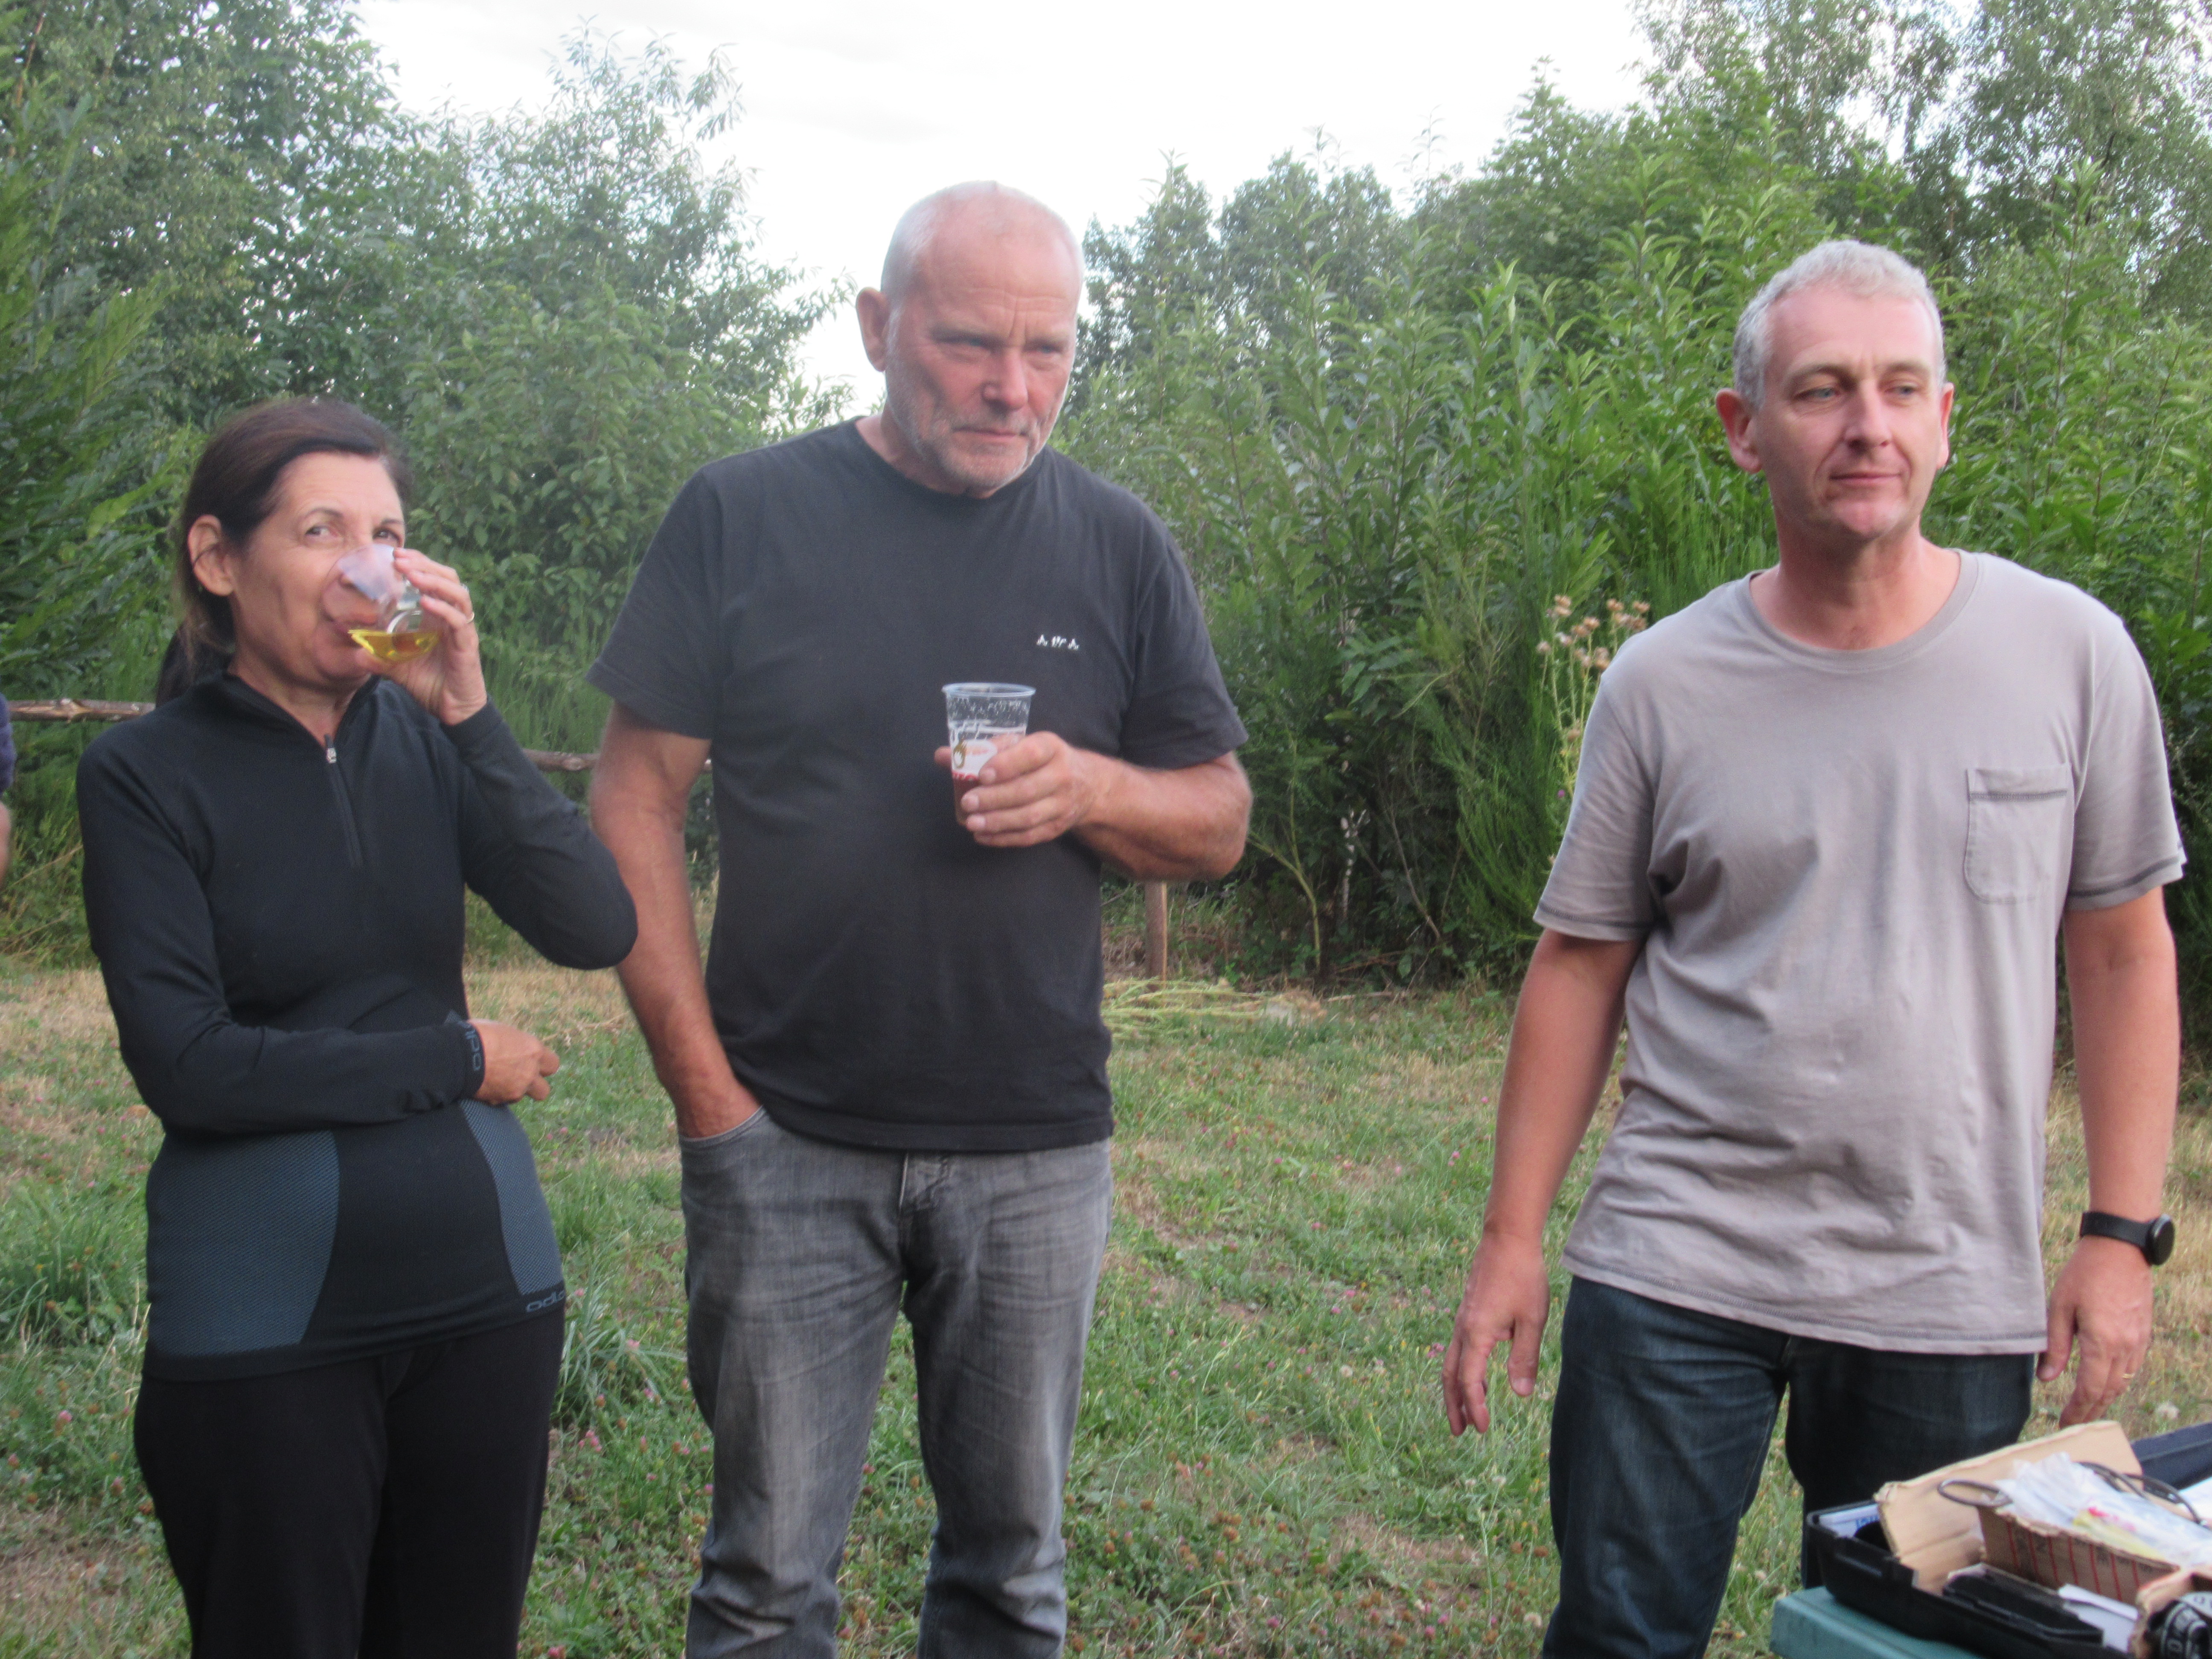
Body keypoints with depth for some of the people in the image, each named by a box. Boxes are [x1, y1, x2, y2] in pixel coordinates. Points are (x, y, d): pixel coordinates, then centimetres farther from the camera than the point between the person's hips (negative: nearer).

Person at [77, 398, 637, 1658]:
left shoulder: (424, 739, 2)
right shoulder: (148, 775, -8)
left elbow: (600, 931, -10)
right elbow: (185, 1066, -15)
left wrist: (468, 713, -18)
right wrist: (460, 1061, -10)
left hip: (486, 1278, 4)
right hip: (268, 1314, -3)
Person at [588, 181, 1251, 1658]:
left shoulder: (1118, 547, 6)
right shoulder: (745, 516, -1)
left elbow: (1218, 819, 9)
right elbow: (639, 798, -1)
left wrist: (1091, 788, -13)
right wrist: (704, 1084, -7)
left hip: (1035, 1151, 2)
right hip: (786, 1142, -2)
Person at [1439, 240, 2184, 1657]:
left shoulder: (2071, 653, -1)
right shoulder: (1664, 684, -2)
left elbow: (2123, 952, 4)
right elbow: (1582, 966, 2)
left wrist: (2124, 1235, 0)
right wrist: (1512, 1240, 1)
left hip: (1953, 1297, 1)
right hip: (1676, 1273, 0)